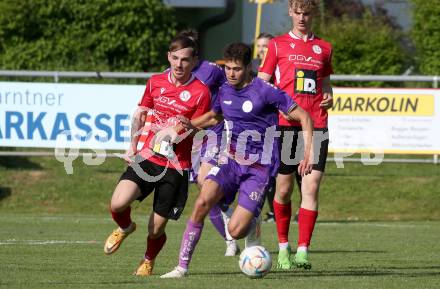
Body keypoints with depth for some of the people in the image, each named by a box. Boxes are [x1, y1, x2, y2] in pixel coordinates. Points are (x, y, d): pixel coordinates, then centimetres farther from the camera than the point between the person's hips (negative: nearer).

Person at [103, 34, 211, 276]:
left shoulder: (201, 92, -5)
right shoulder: (156, 82, 7)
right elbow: (140, 115, 18)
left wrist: (174, 132, -20)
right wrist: (133, 147, 12)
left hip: (176, 166, -3)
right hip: (146, 157, 3)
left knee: (156, 230, 0)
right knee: (117, 204, -20)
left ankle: (148, 261, 34)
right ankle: (125, 228, 16)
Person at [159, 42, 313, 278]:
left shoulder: (266, 91, -14)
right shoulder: (225, 91, 5)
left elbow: (303, 117, -9)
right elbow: (213, 116, 28)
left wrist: (308, 153, -17)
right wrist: (189, 124, 8)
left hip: (259, 169, -5)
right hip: (231, 161, 5)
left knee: (235, 231, -13)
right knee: (202, 202, -23)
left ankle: (252, 222, 27)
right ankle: (182, 266, -17)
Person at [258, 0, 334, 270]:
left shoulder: (324, 48, 15)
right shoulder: (278, 44, 8)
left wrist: (329, 98, 4)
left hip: (316, 125, 1)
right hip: (286, 123, -1)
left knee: (311, 187, -10)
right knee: (284, 188, 2)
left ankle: (303, 251, -12)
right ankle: (283, 246, 20)